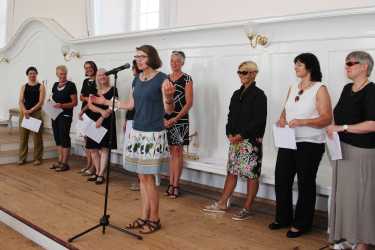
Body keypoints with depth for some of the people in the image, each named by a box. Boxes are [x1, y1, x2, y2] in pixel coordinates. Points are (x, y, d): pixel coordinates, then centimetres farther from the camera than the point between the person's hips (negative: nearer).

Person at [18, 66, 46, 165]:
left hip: (36, 113, -3)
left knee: (37, 137, -2)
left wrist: (30, 110, -15)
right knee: (23, 136, 5)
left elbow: (41, 102, -7)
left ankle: (37, 158, 7)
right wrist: (24, 111, -14)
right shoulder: (24, 87, 10)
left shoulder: (41, 86, 1)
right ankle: (22, 158, 14)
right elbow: (20, 101, 3)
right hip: (24, 113, 3)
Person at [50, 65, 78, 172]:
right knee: (57, 138, 10)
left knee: (64, 138, -4)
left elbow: (74, 102, -10)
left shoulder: (71, 85, -7)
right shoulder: (55, 85, 12)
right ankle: (60, 161, 19)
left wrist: (62, 105, -22)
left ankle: (64, 163, 2)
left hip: (66, 115, -7)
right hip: (55, 115, 7)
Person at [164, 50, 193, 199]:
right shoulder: (165, 78, 10)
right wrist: (163, 118, -5)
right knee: (171, 151, 9)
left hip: (180, 119, -4)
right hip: (166, 119, 4)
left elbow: (189, 103, -8)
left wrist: (175, 119, -14)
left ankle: (175, 185, 5)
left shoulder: (187, 79, -4)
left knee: (177, 151, -1)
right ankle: (171, 184, 15)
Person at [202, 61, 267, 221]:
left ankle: (247, 209, 9)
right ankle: (222, 204, 20)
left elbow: (259, 120, -15)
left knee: (252, 175, 0)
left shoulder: (258, 95, -7)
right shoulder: (237, 94, 14)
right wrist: (230, 134, 0)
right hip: (234, 140, 7)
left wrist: (241, 135, -16)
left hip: (251, 141, -7)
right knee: (232, 172, 13)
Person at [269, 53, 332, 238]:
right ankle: (283, 218, 27)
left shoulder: (320, 89, -8)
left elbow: (327, 119, -14)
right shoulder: (293, 88, 12)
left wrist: (302, 122, -26)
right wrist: (282, 120, -2)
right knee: (281, 180, 10)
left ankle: (301, 224, 19)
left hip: (309, 144, -6)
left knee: (305, 184, 5)